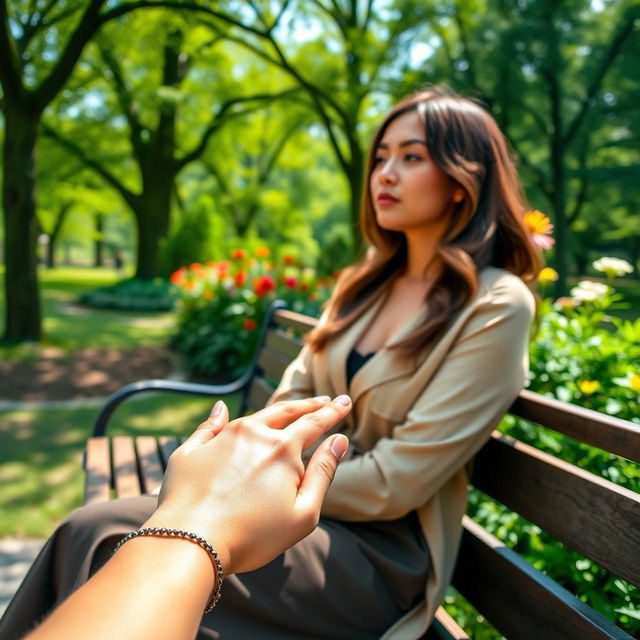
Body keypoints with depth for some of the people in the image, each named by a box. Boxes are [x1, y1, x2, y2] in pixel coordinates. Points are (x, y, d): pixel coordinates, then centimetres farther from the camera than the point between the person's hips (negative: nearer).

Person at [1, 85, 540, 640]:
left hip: (382, 551, -6)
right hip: (303, 507, 6)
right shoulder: (366, 285, 10)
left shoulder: (496, 308, -13)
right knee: (90, 529, -13)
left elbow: (394, 485, -16)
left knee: (107, 541, -20)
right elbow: (291, 400, 7)